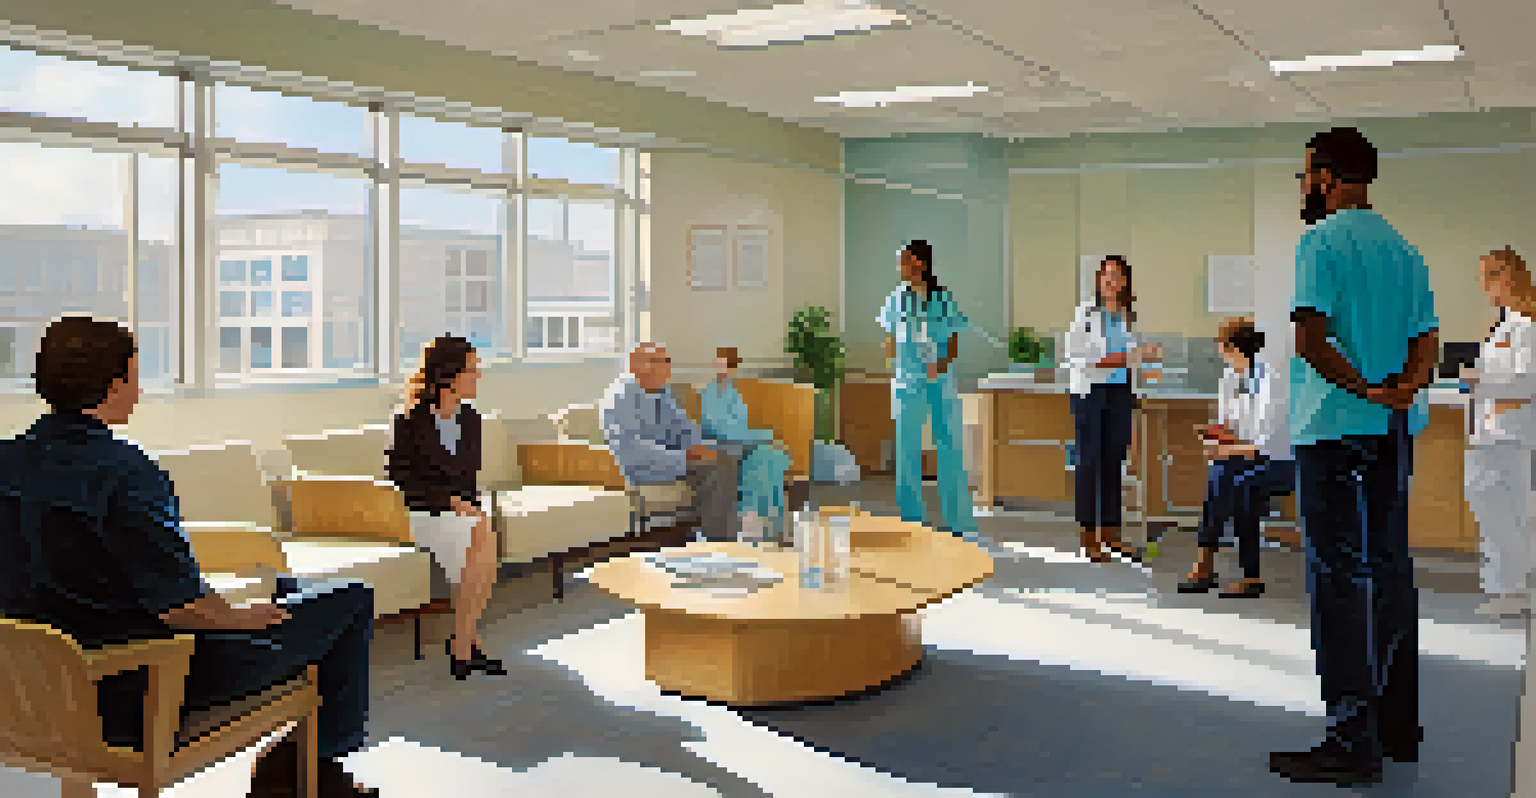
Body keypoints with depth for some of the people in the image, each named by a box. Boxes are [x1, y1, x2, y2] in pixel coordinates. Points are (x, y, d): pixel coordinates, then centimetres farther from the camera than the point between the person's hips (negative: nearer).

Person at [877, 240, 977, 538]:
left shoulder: (944, 298, 2)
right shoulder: (898, 298, 3)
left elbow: (954, 341, 2)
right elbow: (890, 341, 11)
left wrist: (942, 363, -13)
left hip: (941, 380, 0)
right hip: (908, 381, 0)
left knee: (951, 448, 1)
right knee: (907, 449, 2)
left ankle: (957, 520, 9)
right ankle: (912, 518, 13)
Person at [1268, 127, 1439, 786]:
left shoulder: (1323, 241, -8)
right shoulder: (1404, 249, 17)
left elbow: (1309, 337, -20)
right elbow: (1427, 340, 8)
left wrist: (1364, 388, -12)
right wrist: (1402, 389, -8)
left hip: (1333, 430, -8)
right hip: (1394, 433, 8)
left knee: (1339, 577, -5)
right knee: (1390, 571, 14)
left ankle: (1353, 742, -3)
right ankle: (1399, 726, 24)